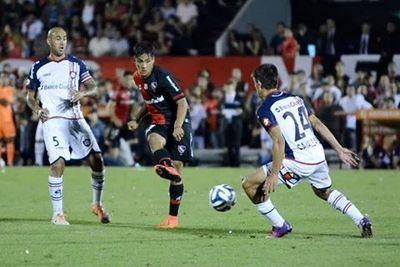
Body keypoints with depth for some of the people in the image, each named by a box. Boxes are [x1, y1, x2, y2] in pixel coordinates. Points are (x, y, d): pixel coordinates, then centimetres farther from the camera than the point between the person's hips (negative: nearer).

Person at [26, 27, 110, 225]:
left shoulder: (76, 64, 10)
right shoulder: (38, 68, 8)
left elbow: (93, 87, 3)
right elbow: (30, 97, 13)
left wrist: (82, 93, -19)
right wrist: (38, 110, -8)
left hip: (76, 119, 3)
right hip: (53, 121, -3)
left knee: (97, 160, -4)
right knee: (58, 164, -20)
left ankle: (97, 205, 19)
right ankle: (57, 214, -9)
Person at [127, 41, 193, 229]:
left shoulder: (162, 76, -16)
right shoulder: (138, 78, 7)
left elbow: (182, 102, -18)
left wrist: (178, 126, -29)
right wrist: (136, 119, 14)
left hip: (178, 123, -5)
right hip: (159, 123, 5)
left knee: (177, 168, -5)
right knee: (153, 139, -33)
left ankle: (173, 217, 4)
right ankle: (166, 167, -65)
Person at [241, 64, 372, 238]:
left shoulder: (265, 109, -6)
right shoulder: (295, 98, 14)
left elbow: (279, 141, -18)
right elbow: (317, 124, 13)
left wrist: (274, 174, -16)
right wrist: (339, 149, 17)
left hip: (298, 162, -7)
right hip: (319, 156, 7)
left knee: (249, 185, 2)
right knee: (324, 191, 34)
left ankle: (280, 226, 8)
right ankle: (362, 222, 20)